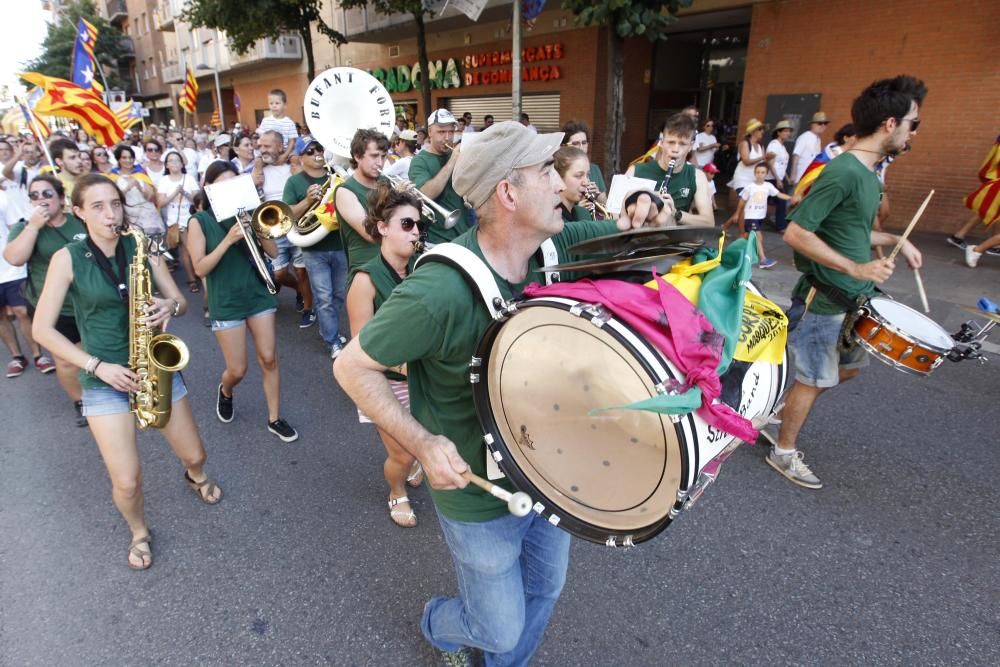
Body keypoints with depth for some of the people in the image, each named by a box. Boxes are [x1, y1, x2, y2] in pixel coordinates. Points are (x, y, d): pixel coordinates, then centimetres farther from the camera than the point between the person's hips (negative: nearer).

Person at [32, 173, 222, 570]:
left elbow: (180, 301, 4)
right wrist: (97, 365, -16)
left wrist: (169, 308, -20)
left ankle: (195, 477, 50)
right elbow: (42, 329, -6)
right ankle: (139, 532, 28)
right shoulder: (68, 259, -8)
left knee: (194, 455, 12)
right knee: (127, 482, -5)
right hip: (104, 380, -2)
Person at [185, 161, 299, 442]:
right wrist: (228, 240, -22)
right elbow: (200, 269, -12)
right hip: (226, 303, -3)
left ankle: (274, 419, 17)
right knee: (238, 370, 1)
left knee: (269, 359, 2)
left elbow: (273, 253, 1)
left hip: (258, 295, 3)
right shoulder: (199, 221, -4)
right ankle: (225, 392, 38)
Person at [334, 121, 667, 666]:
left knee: (544, 592, 27)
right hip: (480, 500, -6)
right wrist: (422, 443, -27)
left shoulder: (554, 247, -11)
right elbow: (352, 367, -21)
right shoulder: (439, 290, -32)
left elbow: (608, 233, 9)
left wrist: (635, 217, -14)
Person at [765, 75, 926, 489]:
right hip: (823, 302, -9)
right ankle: (784, 452, 23)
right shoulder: (843, 172, -22)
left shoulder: (869, 173, 8)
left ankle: (785, 405, 35)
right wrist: (856, 268, -26)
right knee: (815, 380, 4)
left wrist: (895, 241, 11)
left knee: (852, 366, 23)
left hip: (853, 300, 9)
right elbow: (795, 233, -26)